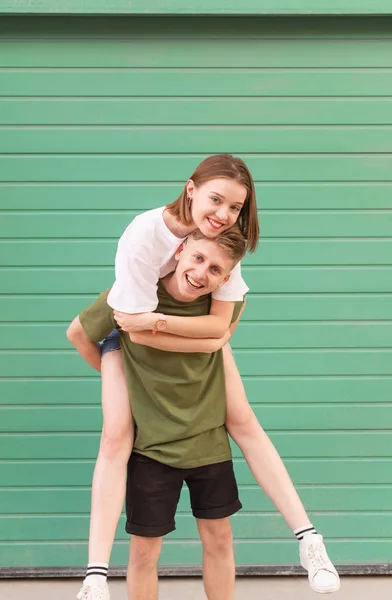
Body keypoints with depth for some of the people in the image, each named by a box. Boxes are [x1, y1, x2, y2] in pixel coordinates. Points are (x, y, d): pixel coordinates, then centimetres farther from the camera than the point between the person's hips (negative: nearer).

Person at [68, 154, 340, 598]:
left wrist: (155, 319, -34)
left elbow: (219, 323, -23)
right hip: (132, 333, -3)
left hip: (200, 325, 3)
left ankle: (308, 539, -1)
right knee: (116, 437, -15)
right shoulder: (143, 235, -33)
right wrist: (210, 339, -26)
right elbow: (138, 327, -29)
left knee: (243, 422, -5)